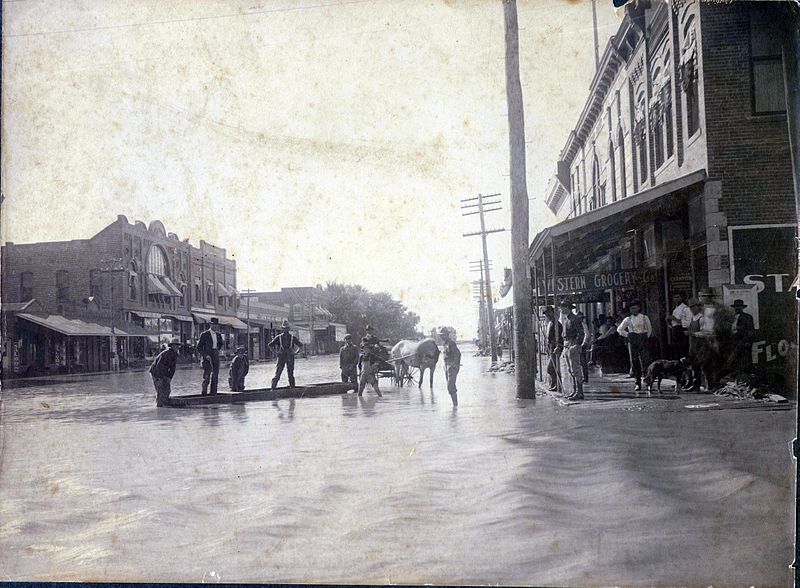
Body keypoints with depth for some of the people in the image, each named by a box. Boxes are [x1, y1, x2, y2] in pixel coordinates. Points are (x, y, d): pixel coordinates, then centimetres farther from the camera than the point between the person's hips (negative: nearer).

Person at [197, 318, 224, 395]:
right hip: (207, 357, -6)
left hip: (216, 357, 6)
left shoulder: (218, 335, 10)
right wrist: (205, 355, -16)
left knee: (215, 376, 6)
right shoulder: (204, 334, -6)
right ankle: (204, 393, -7)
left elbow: (221, 343, 32)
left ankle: (213, 393, 11)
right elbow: (199, 347, -7)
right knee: (207, 376, -11)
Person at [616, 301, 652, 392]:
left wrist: (646, 337, 11)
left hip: (643, 341, -1)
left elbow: (649, 329, 21)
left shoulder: (644, 318, 9)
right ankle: (638, 383, 4)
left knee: (646, 360, -12)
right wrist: (627, 335, 5)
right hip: (632, 341, 1)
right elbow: (619, 329, 16)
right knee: (634, 362, -1)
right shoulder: (628, 319, 9)